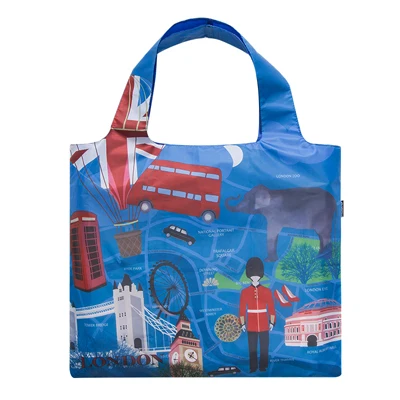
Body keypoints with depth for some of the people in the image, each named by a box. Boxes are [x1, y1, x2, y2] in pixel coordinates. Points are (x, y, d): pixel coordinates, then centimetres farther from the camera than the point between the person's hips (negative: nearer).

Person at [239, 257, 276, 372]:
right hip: (251, 326, 0)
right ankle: (253, 367, 21)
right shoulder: (244, 292, -2)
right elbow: (242, 309, 0)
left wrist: (272, 322, 1)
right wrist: (242, 324, -1)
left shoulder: (267, 291, -1)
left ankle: (263, 367, 23)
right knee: (252, 348, 8)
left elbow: (271, 308, 2)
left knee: (264, 348, 8)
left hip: (264, 325, 0)